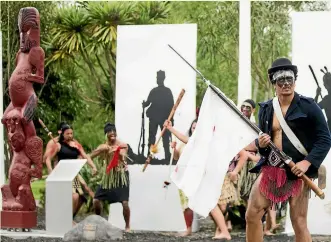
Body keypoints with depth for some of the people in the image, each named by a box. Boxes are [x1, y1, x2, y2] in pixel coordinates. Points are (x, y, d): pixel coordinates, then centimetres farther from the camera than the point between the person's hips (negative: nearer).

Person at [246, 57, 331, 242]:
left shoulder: (308, 107, -6)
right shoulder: (266, 109, 10)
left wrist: (307, 162, -19)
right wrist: (261, 144, -4)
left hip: (297, 171, -5)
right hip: (270, 169, 5)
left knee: (299, 223, -6)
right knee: (252, 215, 1)